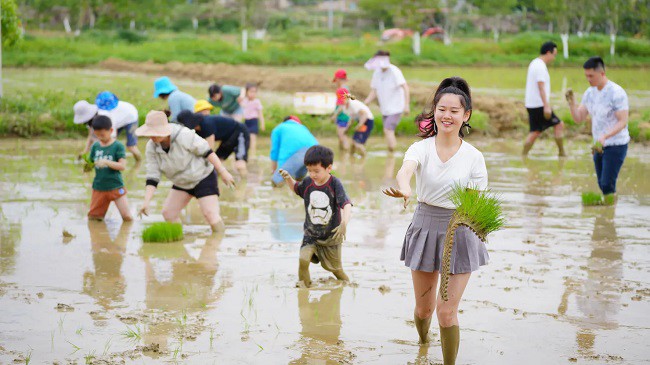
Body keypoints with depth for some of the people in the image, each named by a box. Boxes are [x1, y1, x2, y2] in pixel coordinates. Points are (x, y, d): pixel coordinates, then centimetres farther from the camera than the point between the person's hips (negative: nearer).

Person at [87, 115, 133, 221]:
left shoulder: (118, 146, -7)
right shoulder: (95, 146, 4)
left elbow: (122, 166, -16)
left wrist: (106, 162, -28)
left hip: (115, 186, -4)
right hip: (98, 187, 4)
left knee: (127, 217, -10)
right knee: (92, 217, 8)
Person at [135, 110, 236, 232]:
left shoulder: (183, 135, -28)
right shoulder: (152, 148, -12)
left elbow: (207, 151, -20)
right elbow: (152, 177, -11)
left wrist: (223, 172, -19)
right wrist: (146, 202, -20)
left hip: (203, 177, -6)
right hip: (181, 183, 6)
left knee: (210, 213, -17)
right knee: (168, 213, 0)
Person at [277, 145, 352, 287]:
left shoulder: (335, 184, -19)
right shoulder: (307, 182, -5)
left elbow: (346, 205, -27)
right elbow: (296, 188, 18)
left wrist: (344, 223, -44)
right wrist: (288, 178, -3)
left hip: (331, 235, -2)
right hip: (311, 233, 2)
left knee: (334, 267, 13)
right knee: (303, 259, -22)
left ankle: (345, 280, 46)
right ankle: (303, 283, 4)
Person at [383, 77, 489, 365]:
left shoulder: (473, 157, -7)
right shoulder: (421, 148, -7)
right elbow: (405, 170, -30)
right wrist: (404, 189, -54)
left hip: (460, 233, -2)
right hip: (425, 228, 2)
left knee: (447, 312, -8)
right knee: (424, 308, 16)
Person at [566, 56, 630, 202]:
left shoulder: (617, 93, -17)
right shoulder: (589, 93, 5)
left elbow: (623, 122, -20)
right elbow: (578, 119, 5)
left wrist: (604, 137, -33)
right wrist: (571, 102, -13)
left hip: (616, 145, -7)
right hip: (599, 146, 7)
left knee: (607, 185, -13)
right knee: (602, 185, 11)